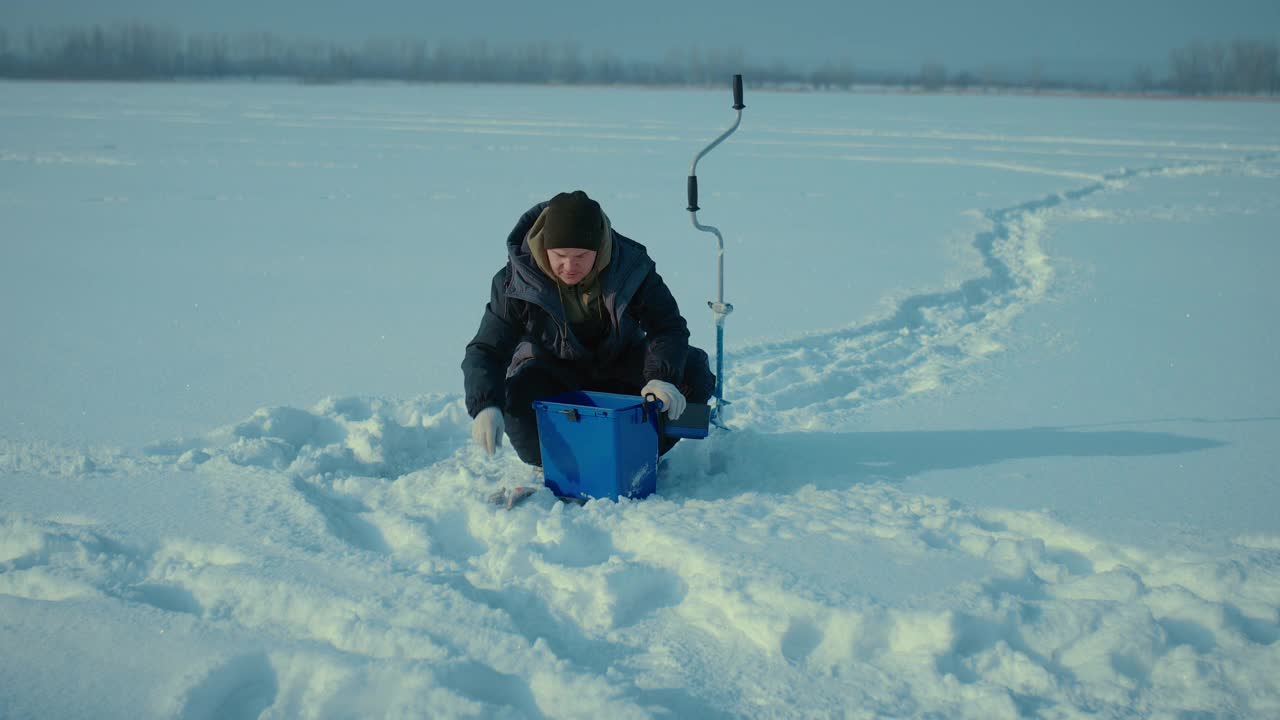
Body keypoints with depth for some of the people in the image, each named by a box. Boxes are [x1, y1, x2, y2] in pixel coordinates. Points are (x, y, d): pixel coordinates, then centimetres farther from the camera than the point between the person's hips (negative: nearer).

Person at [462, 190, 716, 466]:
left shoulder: (630, 265, -20)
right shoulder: (518, 279, -23)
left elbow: (668, 326, -19)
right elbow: (486, 350, -23)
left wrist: (662, 378, -40)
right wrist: (485, 406, -44)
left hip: (620, 364, 2)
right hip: (551, 370, -1)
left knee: (694, 370, -21)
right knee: (517, 397, -35)